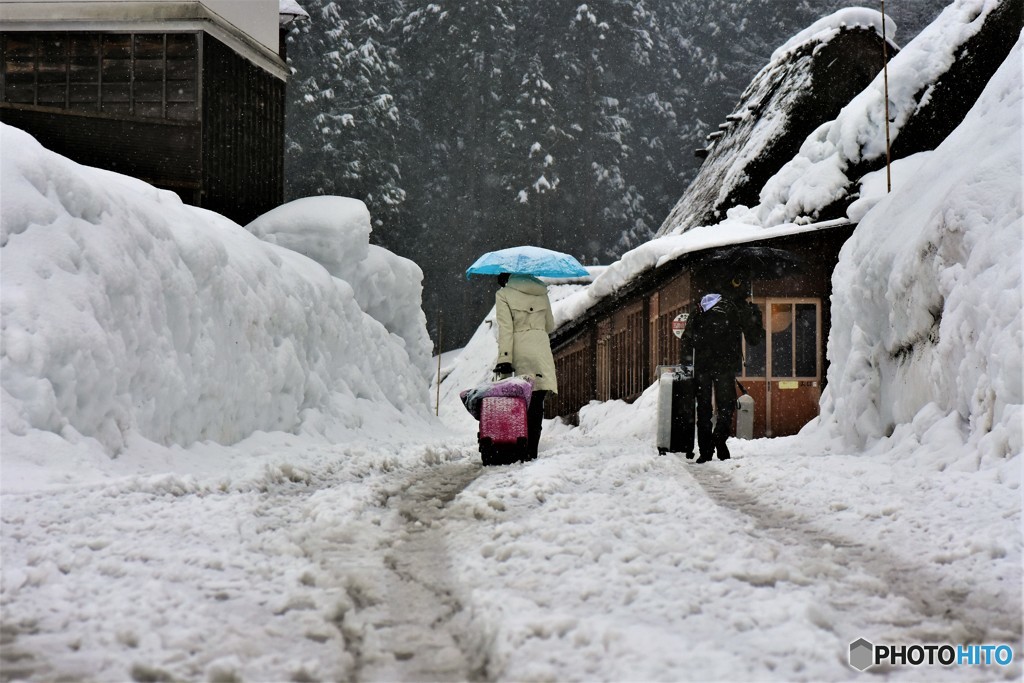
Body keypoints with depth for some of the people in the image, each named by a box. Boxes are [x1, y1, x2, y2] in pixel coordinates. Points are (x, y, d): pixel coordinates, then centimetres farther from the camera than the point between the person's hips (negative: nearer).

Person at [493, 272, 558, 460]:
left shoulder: (503, 295, 2)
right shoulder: (541, 293, 15)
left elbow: (505, 328, -8)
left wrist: (504, 358, -11)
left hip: (520, 352, -2)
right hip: (542, 349, 3)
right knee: (537, 402, 0)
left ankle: (527, 450, -3)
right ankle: (531, 450, -6)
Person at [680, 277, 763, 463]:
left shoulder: (703, 306, 16)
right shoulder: (740, 308, 6)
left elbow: (687, 337, 11)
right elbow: (754, 338, 10)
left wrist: (687, 363, 13)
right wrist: (756, 317, 23)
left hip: (701, 364, 3)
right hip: (725, 364, -3)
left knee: (703, 407, 9)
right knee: (726, 404, 4)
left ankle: (705, 451, 5)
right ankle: (720, 437, -21)